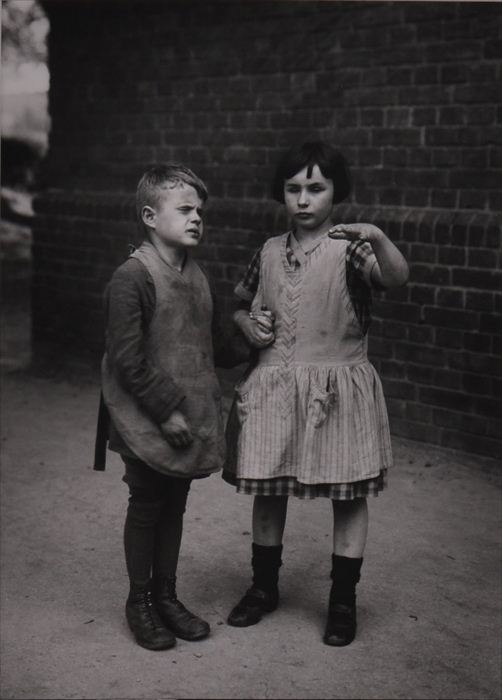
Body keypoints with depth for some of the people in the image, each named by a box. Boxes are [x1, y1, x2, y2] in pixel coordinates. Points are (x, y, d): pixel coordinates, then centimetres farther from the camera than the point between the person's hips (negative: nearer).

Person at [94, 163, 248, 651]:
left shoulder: (196, 277, 7)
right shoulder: (132, 277, -16)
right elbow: (127, 360, -19)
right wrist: (166, 410, -19)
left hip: (190, 419, 7)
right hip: (148, 423, -7)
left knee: (174, 506, 16)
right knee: (146, 508, 6)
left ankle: (166, 596, 30)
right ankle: (139, 602, 23)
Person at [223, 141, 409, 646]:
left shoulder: (350, 248, -8)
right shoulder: (269, 252, 7)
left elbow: (397, 278, -27)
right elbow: (239, 303, 21)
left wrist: (379, 240, -46)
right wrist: (247, 323, -1)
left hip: (337, 390, -4)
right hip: (272, 390, 4)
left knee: (348, 495, 5)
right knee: (266, 489, 13)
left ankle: (343, 602, 20)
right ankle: (264, 587, 31)